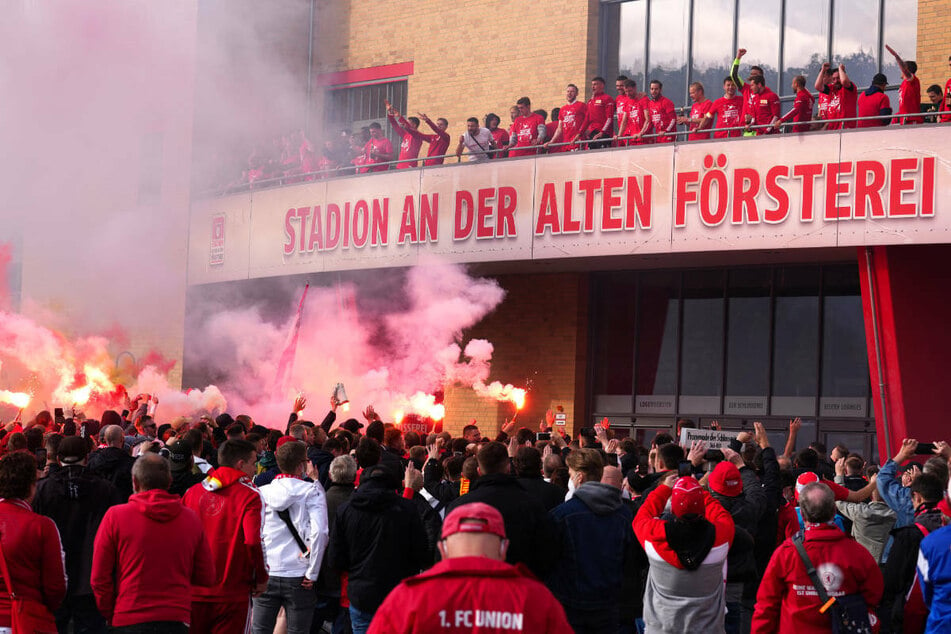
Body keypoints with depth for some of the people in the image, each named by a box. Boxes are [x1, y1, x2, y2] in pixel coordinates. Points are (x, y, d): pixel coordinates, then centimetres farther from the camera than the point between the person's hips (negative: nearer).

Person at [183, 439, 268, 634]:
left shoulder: (192, 492, 6)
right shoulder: (249, 496, -8)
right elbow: (253, 542, -18)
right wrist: (261, 578, -5)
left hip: (193, 591, 4)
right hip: (232, 593, -4)